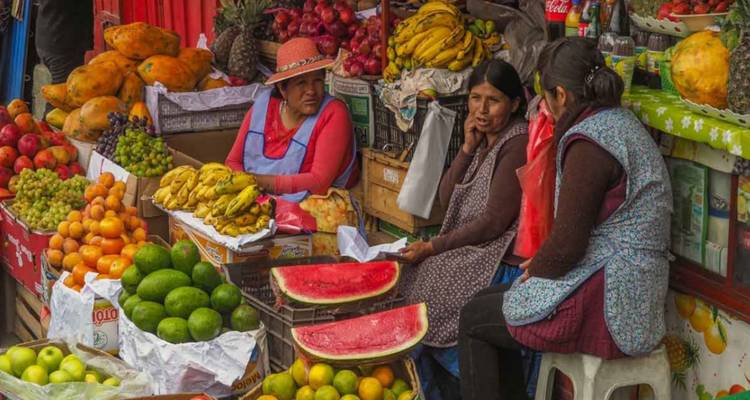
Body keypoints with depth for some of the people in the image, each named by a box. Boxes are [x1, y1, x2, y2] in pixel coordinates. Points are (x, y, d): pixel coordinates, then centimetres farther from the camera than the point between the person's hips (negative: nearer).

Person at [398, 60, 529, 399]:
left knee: (416, 283, -13)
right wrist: (468, 148, -2)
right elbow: (447, 199, 9)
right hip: (473, 250, 9)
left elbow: (494, 222, -18)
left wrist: (433, 247, -15)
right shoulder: (485, 140, 12)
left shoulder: (518, 144, -15)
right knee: (402, 273, -1)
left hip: (501, 261, -9)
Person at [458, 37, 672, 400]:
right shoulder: (621, 122, 12)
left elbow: (567, 245, -20)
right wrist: (542, 262, 11)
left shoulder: (588, 142, -19)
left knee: (473, 319, 7)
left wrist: (534, 271, -1)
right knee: (490, 302, 22)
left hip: (607, 308, -10)